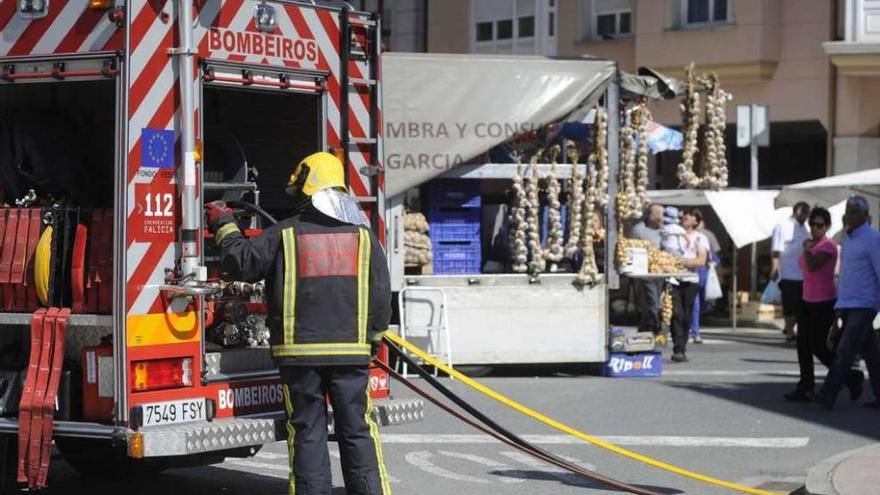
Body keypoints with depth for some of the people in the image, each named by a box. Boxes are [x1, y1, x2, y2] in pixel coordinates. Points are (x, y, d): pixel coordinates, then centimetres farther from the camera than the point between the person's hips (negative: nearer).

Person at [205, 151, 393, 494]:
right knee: (358, 431, 5)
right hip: (352, 351, 1)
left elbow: (240, 262, 3)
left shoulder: (284, 235, -3)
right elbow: (381, 295, 5)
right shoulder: (363, 236, 4)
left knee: (307, 431, 5)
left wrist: (224, 225, 18)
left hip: (300, 351, -1)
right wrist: (373, 337, 17)